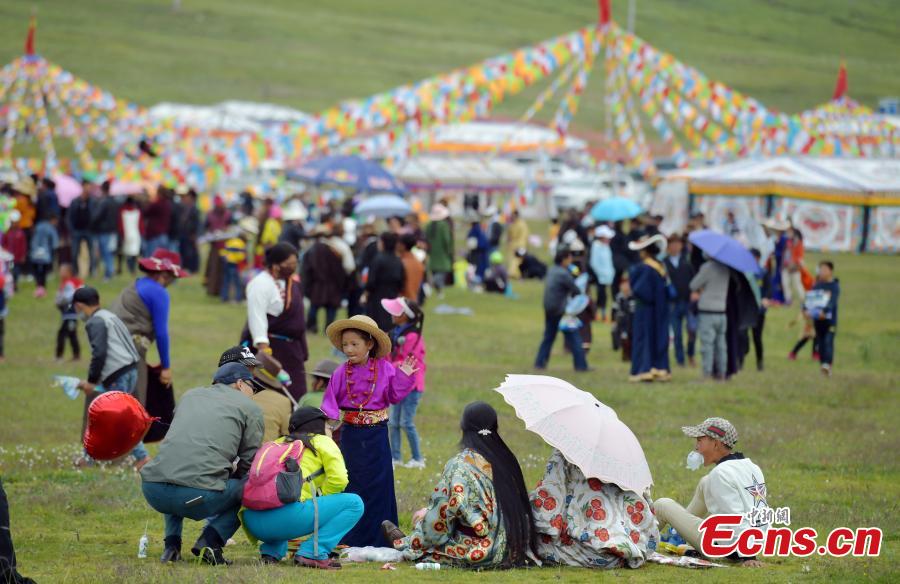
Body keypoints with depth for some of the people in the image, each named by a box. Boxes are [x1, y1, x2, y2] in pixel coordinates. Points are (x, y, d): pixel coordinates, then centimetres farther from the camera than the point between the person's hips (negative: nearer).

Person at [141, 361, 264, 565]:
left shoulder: (190, 395, 28)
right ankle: (210, 540, 1)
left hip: (152, 491, 5)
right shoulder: (250, 408, 15)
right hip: (200, 497, -5)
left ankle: (171, 544, 20)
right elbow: (249, 463, 12)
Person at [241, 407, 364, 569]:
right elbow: (338, 480, 1)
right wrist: (318, 502, 18)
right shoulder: (322, 442, 14)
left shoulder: (279, 443, 29)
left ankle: (270, 552, 17)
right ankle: (311, 554, -7)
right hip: (286, 516, -7)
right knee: (354, 503, 4)